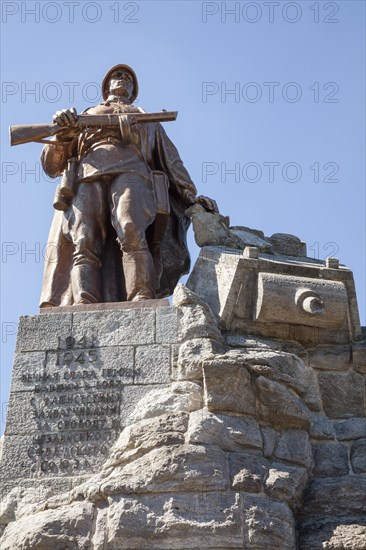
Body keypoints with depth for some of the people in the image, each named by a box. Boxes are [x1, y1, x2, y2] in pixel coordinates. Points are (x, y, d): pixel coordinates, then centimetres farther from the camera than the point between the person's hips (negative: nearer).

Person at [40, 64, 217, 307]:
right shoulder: (83, 118, 39)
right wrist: (63, 134, 6)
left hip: (131, 171, -1)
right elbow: (52, 165, 28)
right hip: (86, 173, 1)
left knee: (131, 232, -33)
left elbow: (170, 161, 27)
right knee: (83, 243, -26)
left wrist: (191, 198, 10)